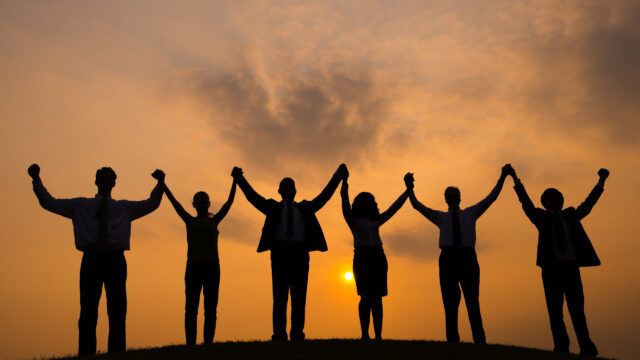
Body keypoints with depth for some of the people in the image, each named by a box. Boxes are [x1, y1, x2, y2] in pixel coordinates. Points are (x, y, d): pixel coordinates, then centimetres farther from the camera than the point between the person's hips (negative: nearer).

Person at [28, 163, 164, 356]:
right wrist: (36, 179, 4)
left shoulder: (125, 208, 17)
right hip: (91, 260, -1)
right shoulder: (79, 206, 16)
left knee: (117, 312, 3)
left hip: (115, 260, 1)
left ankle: (116, 354, 8)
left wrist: (160, 182, -5)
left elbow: (152, 204, 9)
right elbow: (49, 203, 13)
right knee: (88, 312, 1)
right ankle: (86, 354, 6)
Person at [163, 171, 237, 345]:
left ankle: (208, 343, -1)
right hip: (193, 267, 0)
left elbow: (229, 202, 4)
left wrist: (235, 180, -4)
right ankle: (190, 343, -4)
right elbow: (174, 202, 4)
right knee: (191, 308, -3)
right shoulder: (190, 221, 12)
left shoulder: (214, 221, 12)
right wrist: (162, 183, -3)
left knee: (210, 308, -1)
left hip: (212, 267, 1)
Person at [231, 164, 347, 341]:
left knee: (299, 296, -2)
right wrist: (239, 178, 0)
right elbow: (252, 196, 9)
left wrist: (338, 176, 16)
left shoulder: (305, 208, 22)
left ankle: (297, 334, -1)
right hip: (280, 252, -1)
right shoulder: (273, 207, 17)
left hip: (300, 253, 2)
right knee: (280, 295, -4)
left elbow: (325, 195, 21)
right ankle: (279, 334, -5)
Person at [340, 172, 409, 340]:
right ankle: (365, 334, -11)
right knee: (366, 296, -12)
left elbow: (394, 207, 29)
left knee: (377, 297, 1)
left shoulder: (375, 221, 25)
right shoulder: (353, 219, 12)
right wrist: (344, 181, -14)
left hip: (378, 257, 5)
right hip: (362, 256, -5)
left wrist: (408, 190, 29)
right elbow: (345, 202, -2)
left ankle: (378, 335, 0)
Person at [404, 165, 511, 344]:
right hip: (448, 258, 0)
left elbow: (491, 197, 13)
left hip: (468, 257, 0)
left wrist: (502, 177, 4)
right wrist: (409, 188, -7)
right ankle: (453, 341, 4)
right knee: (450, 303, 2)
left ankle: (480, 341, 2)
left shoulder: (471, 212, 19)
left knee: (473, 301, 1)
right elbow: (417, 206, 8)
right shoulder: (440, 216, 18)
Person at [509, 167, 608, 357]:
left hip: (571, 267, 2)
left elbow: (588, 203, 14)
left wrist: (601, 181, 8)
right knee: (555, 311, -1)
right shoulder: (542, 217, 9)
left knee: (577, 309, 0)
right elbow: (526, 203, -2)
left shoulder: (570, 215, 17)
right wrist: (516, 180, -12)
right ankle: (561, 348, 1)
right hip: (552, 268, -2)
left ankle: (586, 348, 1)